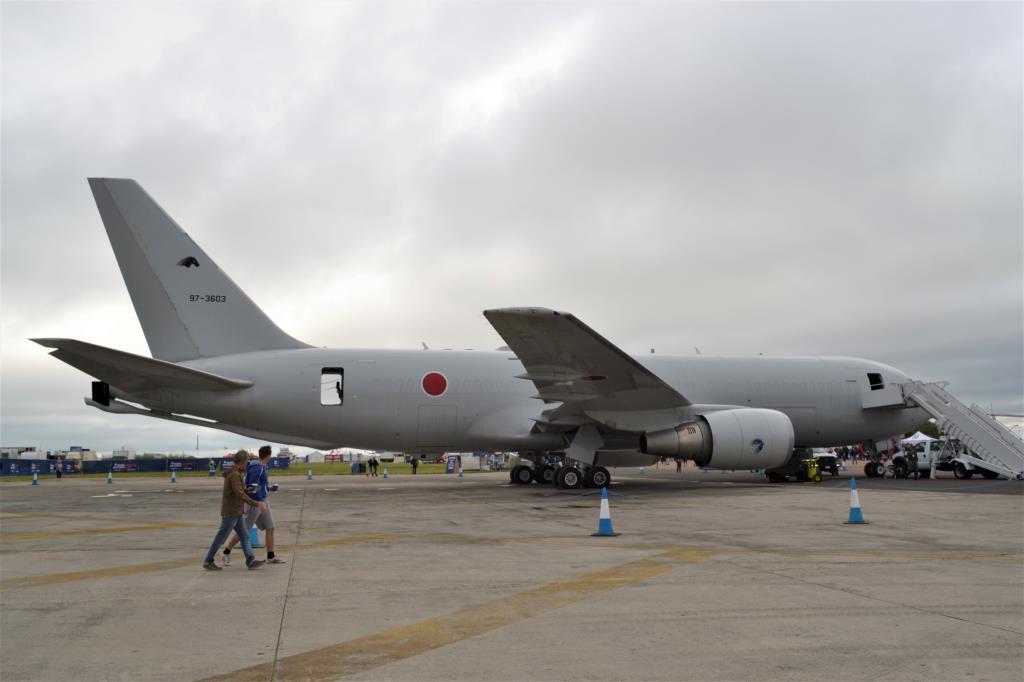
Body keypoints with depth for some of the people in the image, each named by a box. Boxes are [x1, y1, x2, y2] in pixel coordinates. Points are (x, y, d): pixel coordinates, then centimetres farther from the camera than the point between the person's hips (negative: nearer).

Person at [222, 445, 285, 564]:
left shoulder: (263, 468, 10)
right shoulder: (256, 469, -18)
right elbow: (253, 487, -25)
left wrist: (270, 488, 29)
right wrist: (261, 503, -28)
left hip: (263, 501, 9)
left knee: (270, 528, 6)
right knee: (244, 531, -2)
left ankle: (271, 557, 12)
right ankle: (226, 553, 11)